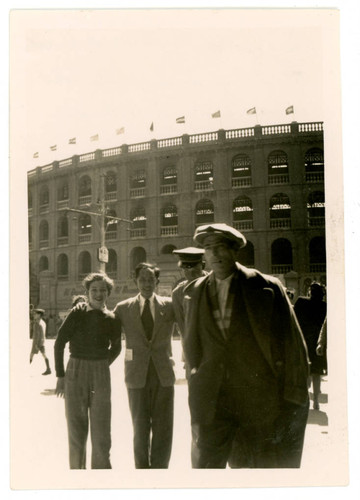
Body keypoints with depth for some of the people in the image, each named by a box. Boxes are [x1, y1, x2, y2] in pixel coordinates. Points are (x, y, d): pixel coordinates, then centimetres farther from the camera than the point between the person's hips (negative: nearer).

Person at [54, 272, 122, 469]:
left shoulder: (112, 320, 1)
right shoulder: (77, 314, -5)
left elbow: (116, 347, 18)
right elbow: (59, 344, -2)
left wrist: (103, 366, 12)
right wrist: (60, 376, -3)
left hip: (101, 375, 1)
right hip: (75, 373, -1)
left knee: (101, 430, 2)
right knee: (76, 428, 7)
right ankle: (77, 468, 21)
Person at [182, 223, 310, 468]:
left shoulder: (266, 287, -4)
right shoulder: (194, 293, 8)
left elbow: (293, 346, -3)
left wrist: (293, 400, -4)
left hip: (260, 399, -2)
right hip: (213, 400, 3)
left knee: (268, 464, 8)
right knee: (207, 464, 4)